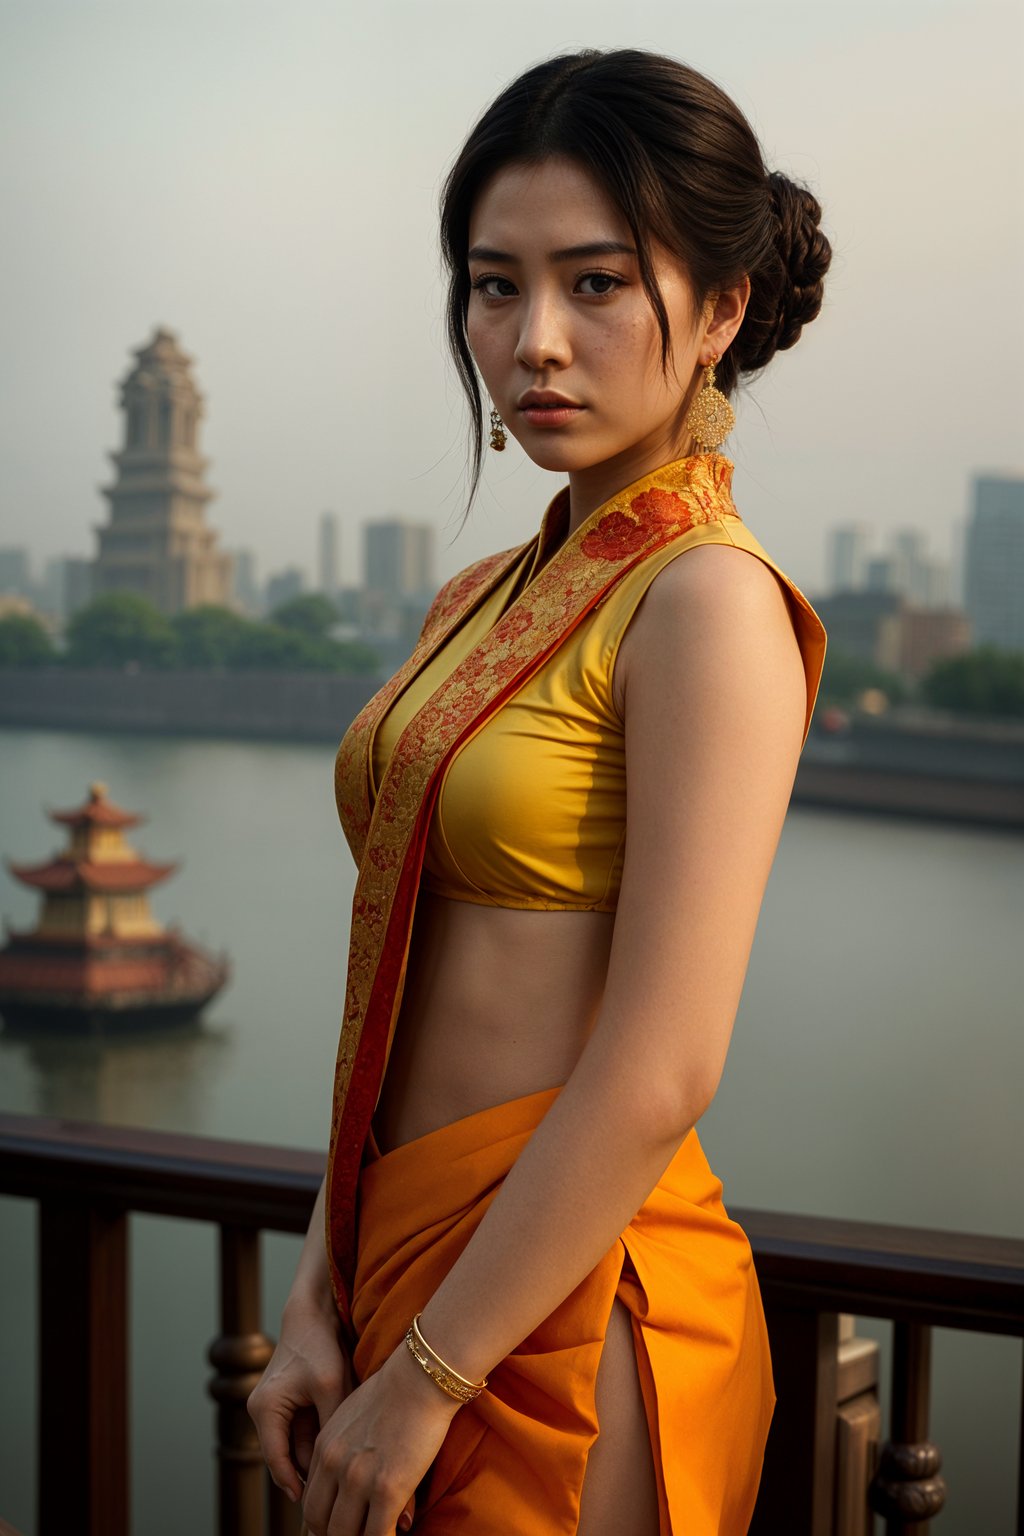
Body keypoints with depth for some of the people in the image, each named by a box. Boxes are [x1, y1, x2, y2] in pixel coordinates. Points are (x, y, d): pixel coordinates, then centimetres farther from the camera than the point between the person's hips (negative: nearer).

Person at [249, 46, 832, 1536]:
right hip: (417, 1256, 7)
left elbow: (660, 1076, -21)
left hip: (570, 1310, -7)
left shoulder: (709, 602, -17)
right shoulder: (480, 602, 8)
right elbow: (400, 992, 8)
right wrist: (323, 1299, 4)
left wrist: (423, 1383, -14)